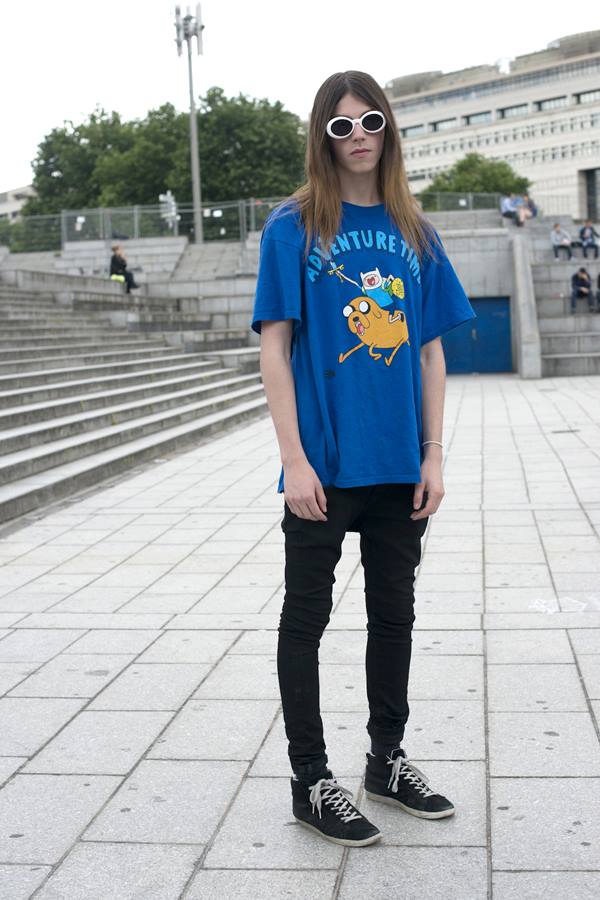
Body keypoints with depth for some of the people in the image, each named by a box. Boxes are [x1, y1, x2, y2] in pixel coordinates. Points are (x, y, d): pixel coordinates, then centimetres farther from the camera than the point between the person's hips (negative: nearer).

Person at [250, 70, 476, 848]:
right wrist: (294, 458, -14)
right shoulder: (293, 227, -4)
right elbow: (275, 346, -7)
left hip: (399, 464, 5)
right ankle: (310, 782, 19)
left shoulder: (414, 232, 8)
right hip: (324, 462, -4)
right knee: (307, 616, 6)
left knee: (394, 611, 15)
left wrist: (432, 456, 1)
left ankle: (388, 759, 33)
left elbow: (430, 352, 8)